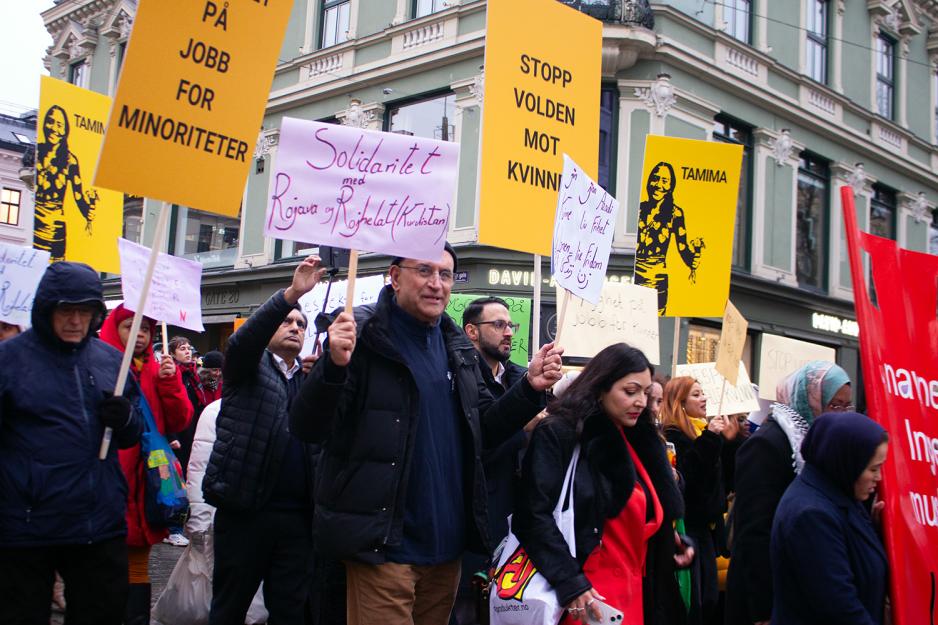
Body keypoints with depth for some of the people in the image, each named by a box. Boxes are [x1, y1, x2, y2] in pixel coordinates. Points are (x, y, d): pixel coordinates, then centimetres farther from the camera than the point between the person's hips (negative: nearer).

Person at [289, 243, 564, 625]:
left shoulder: (458, 347, 9)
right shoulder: (363, 335, -10)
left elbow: (484, 432, 12)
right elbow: (306, 429, -15)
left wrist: (530, 388, -3)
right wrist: (335, 366, -32)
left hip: (446, 548, 6)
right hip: (382, 547, -6)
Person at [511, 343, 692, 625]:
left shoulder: (636, 438, 13)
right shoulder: (557, 434, -10)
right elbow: (536, 515, -18)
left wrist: (672, 538, 6)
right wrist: (569, 582, -23)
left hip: (634, 587, 7)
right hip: (583, 592, -7)